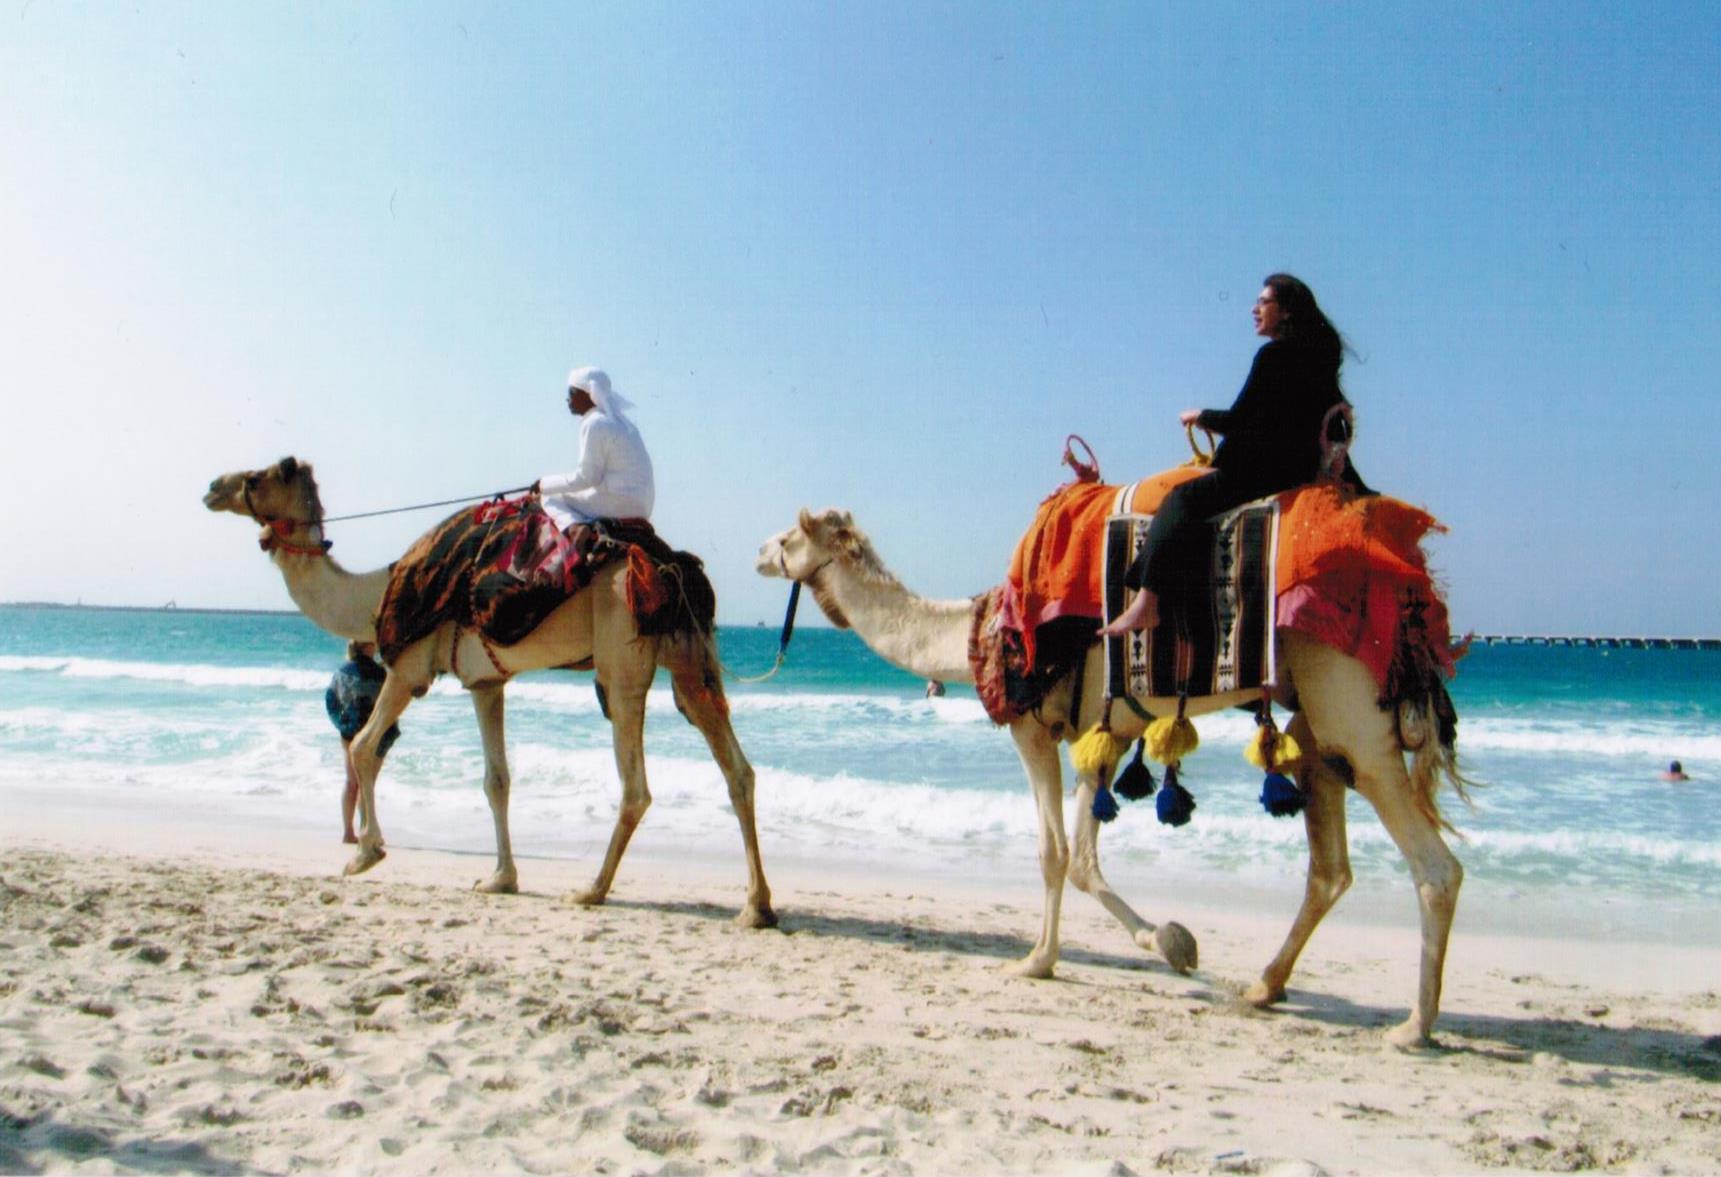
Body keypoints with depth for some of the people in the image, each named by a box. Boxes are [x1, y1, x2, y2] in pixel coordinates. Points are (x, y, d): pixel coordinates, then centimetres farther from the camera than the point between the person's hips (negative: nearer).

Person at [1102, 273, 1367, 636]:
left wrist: (1199, 415, 5)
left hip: (1267, 470, -10)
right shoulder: (1318, 355, 17)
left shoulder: (1275, 354, -11)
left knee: (1184, 498, -11)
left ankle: (1146, 602, -21)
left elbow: (1238, 420, -14)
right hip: (1301, 467, 10)